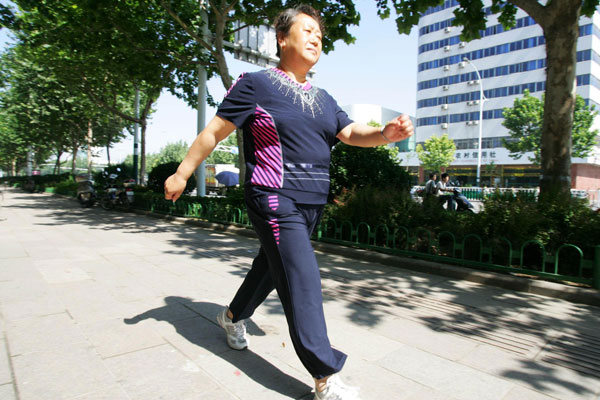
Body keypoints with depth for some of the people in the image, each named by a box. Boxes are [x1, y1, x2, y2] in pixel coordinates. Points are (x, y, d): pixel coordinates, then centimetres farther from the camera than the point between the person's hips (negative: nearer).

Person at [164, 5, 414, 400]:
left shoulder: (322, 98, 16)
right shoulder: (256, 83, -3)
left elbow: (352, 133, 8)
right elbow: (214, 131, -2)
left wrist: (386, 133, -12)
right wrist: (182, 173, 1)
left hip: (313, 203, 8)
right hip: (275, 200, -8)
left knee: (272, 266, 20)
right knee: (303, 282, -10)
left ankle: (233, 316, 46)